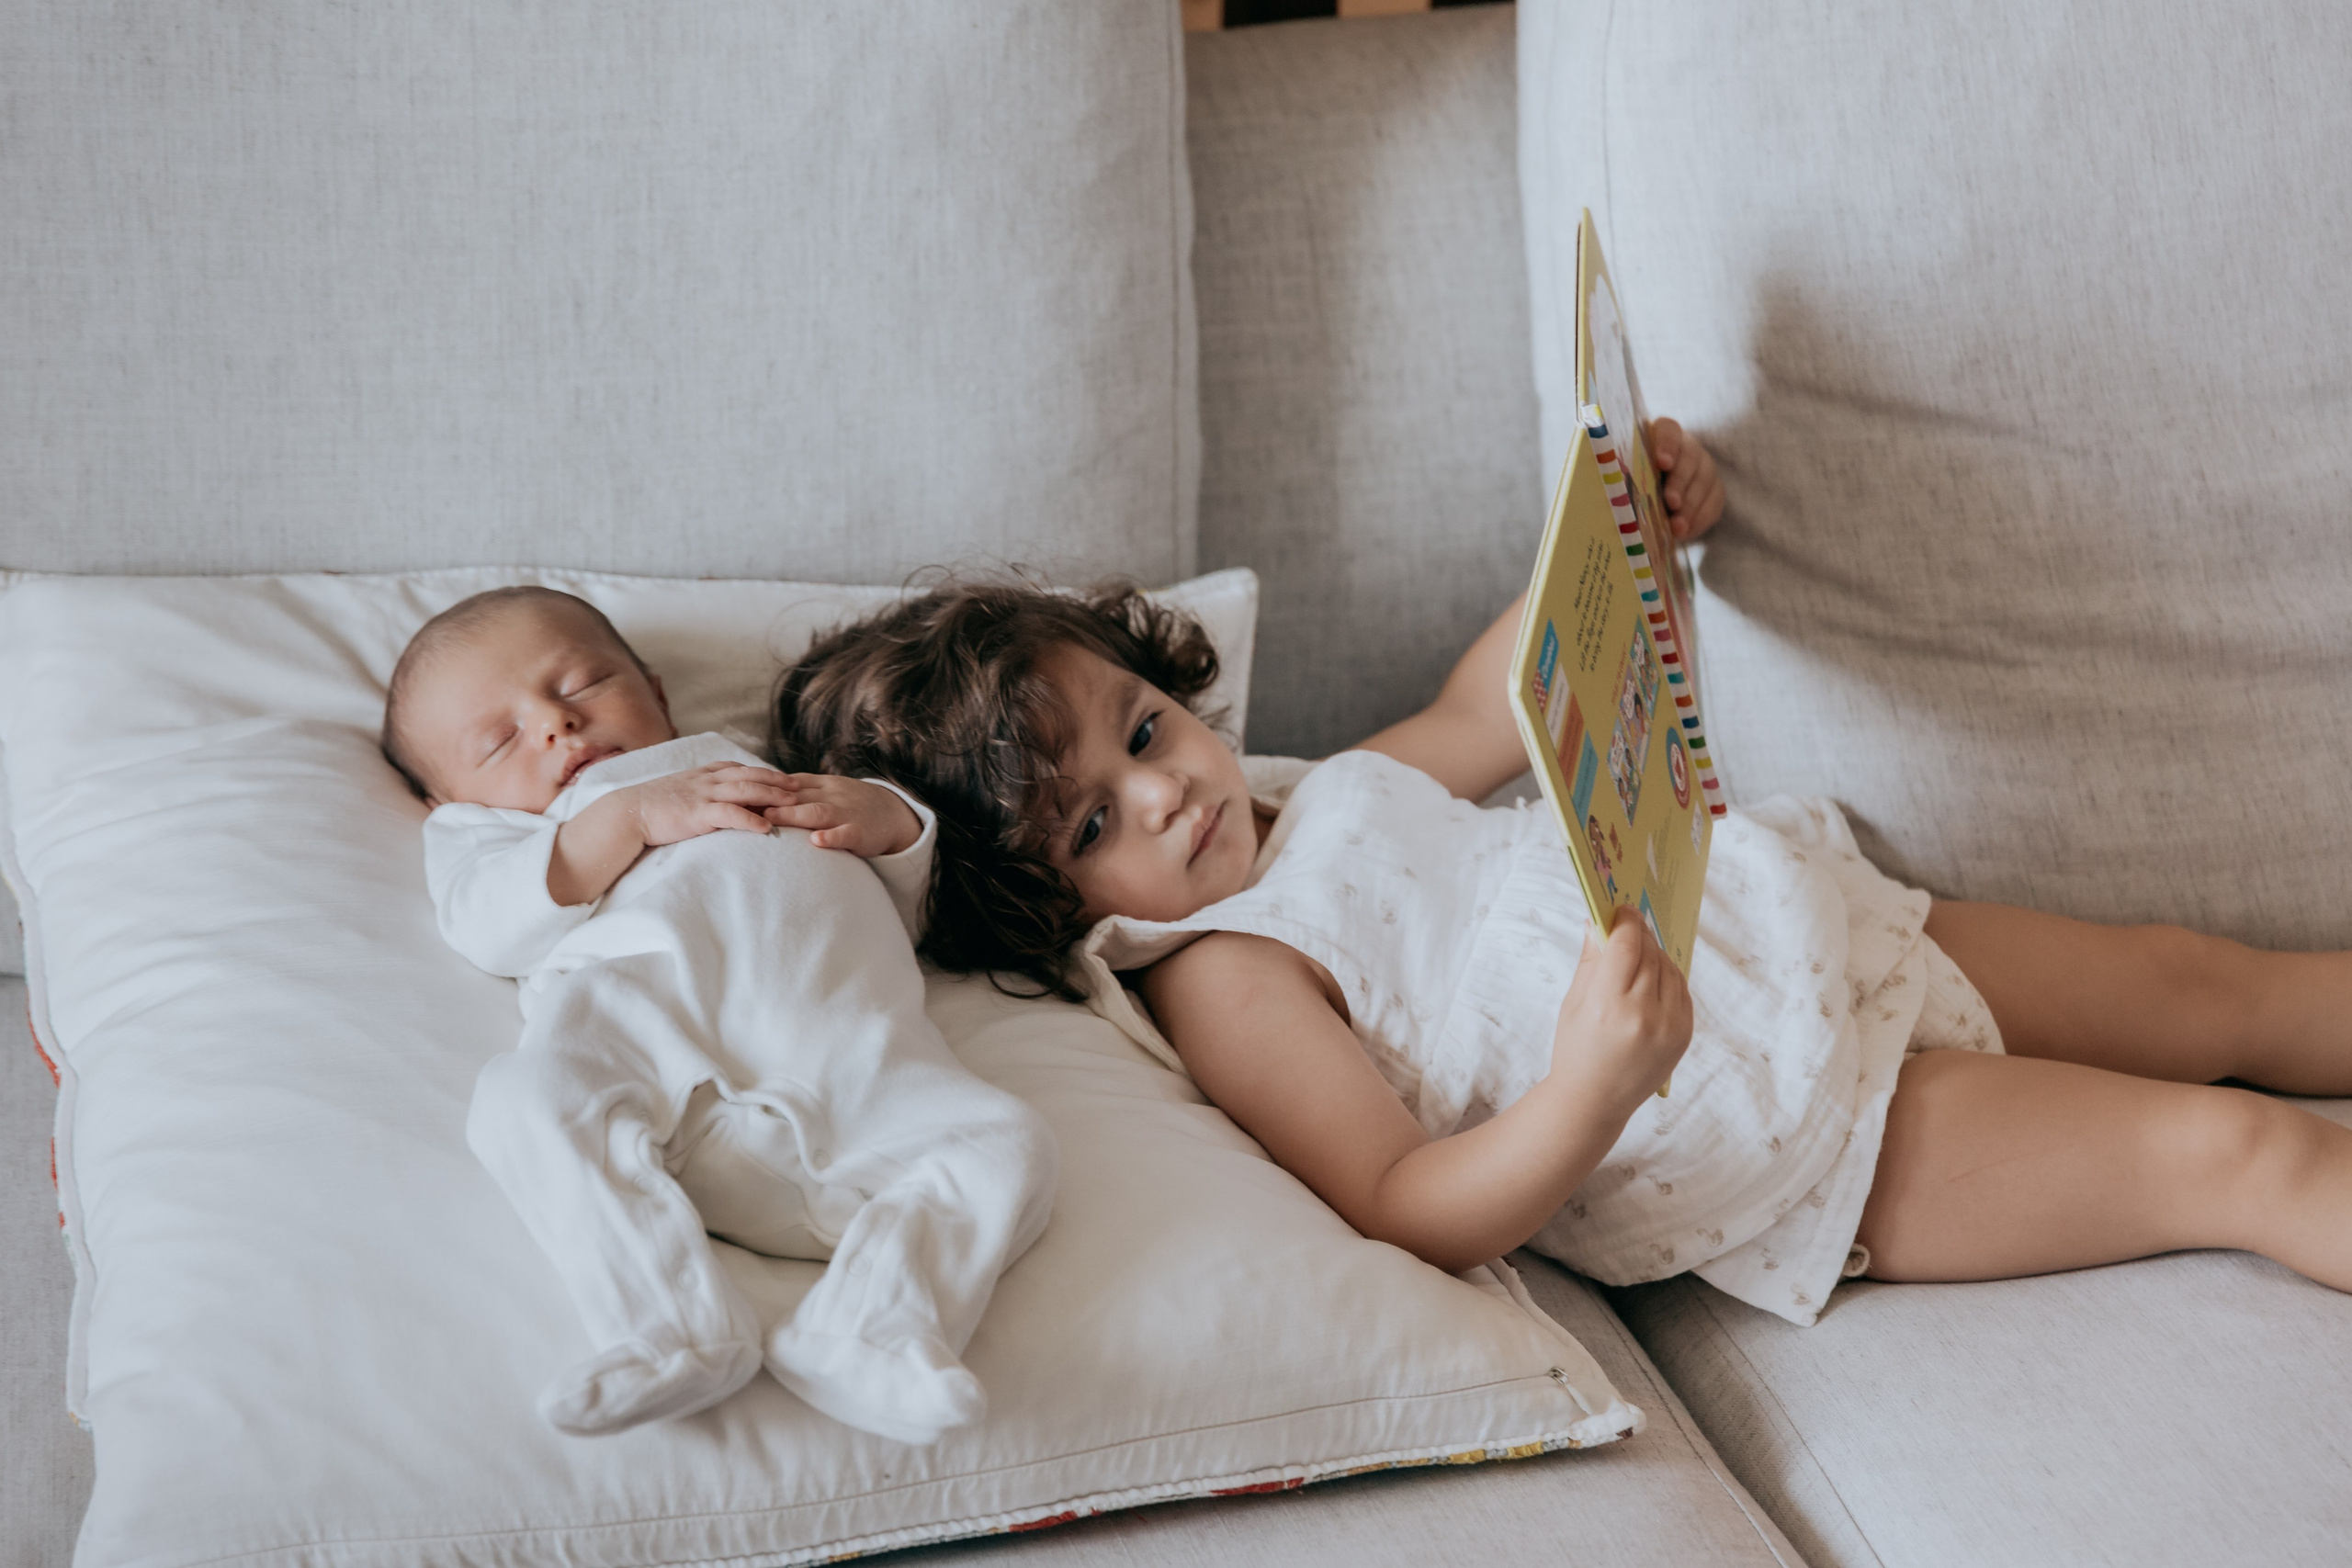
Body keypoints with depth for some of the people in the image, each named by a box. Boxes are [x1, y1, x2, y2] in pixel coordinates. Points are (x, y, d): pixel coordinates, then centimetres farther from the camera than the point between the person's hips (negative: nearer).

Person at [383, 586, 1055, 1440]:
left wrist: (889, 817, 17)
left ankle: (868, 1327, -37)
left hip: (850, 1031, 3)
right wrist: (633, 815, 4)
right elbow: (490, 927, 10)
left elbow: (910, 901, 39)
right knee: (528, 1098, -35)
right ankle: (676, 1328, -44)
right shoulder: (489, 828, 36)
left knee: (1008, 1142, -21)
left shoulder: (757, 779, 44)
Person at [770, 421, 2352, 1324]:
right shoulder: (1221, 985, -18)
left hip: (1804, 923, 8)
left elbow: (1486, 712, 24)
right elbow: (1408, 1213, -25)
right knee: (2225, 1152, -12)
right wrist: (1593, 1088, -41)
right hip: (1792, 1128, -8)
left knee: (2199, 988, 15)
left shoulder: (1318, 792, 8)